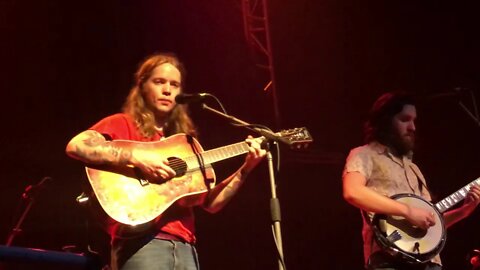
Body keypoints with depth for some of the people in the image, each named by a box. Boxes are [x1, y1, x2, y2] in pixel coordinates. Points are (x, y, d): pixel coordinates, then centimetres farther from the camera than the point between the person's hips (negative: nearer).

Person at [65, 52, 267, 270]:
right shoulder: (123, 124, 5)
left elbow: (210, 203, 19)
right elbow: (75, 146, -14)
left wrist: (244, 170, 8)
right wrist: (136, 157, -18)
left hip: (184, 246, 6)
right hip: (141, 242, -6)